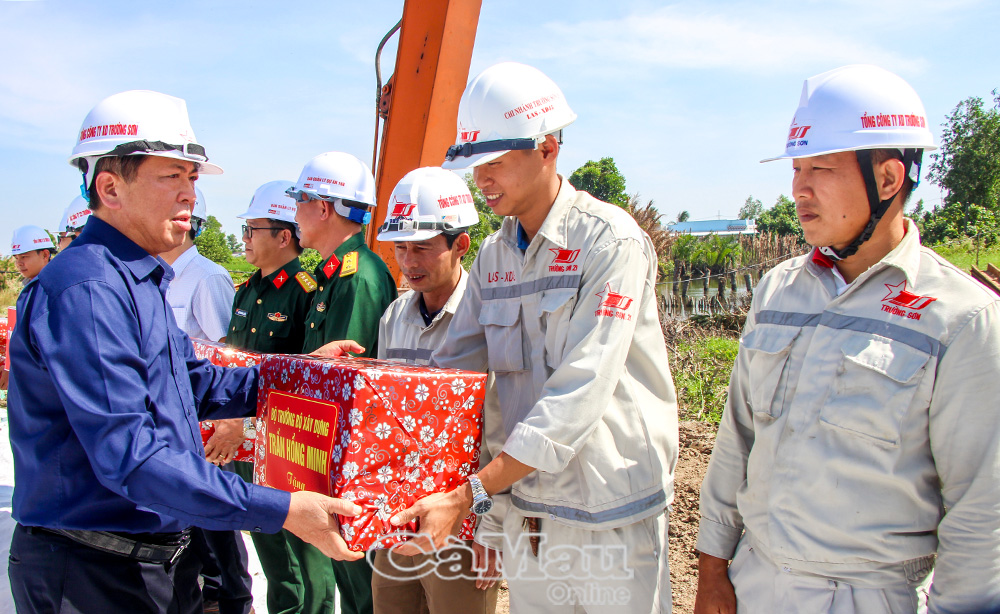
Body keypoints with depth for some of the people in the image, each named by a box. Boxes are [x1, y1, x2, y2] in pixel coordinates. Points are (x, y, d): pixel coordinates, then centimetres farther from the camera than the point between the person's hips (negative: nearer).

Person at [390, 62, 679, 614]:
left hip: (610, 515, -5)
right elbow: (449, 369, 8)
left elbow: (576, 398, -24)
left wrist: (470, 496, -26)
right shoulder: (492, 256, 5)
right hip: (527, 504, 6)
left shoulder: (609, 241, -16)